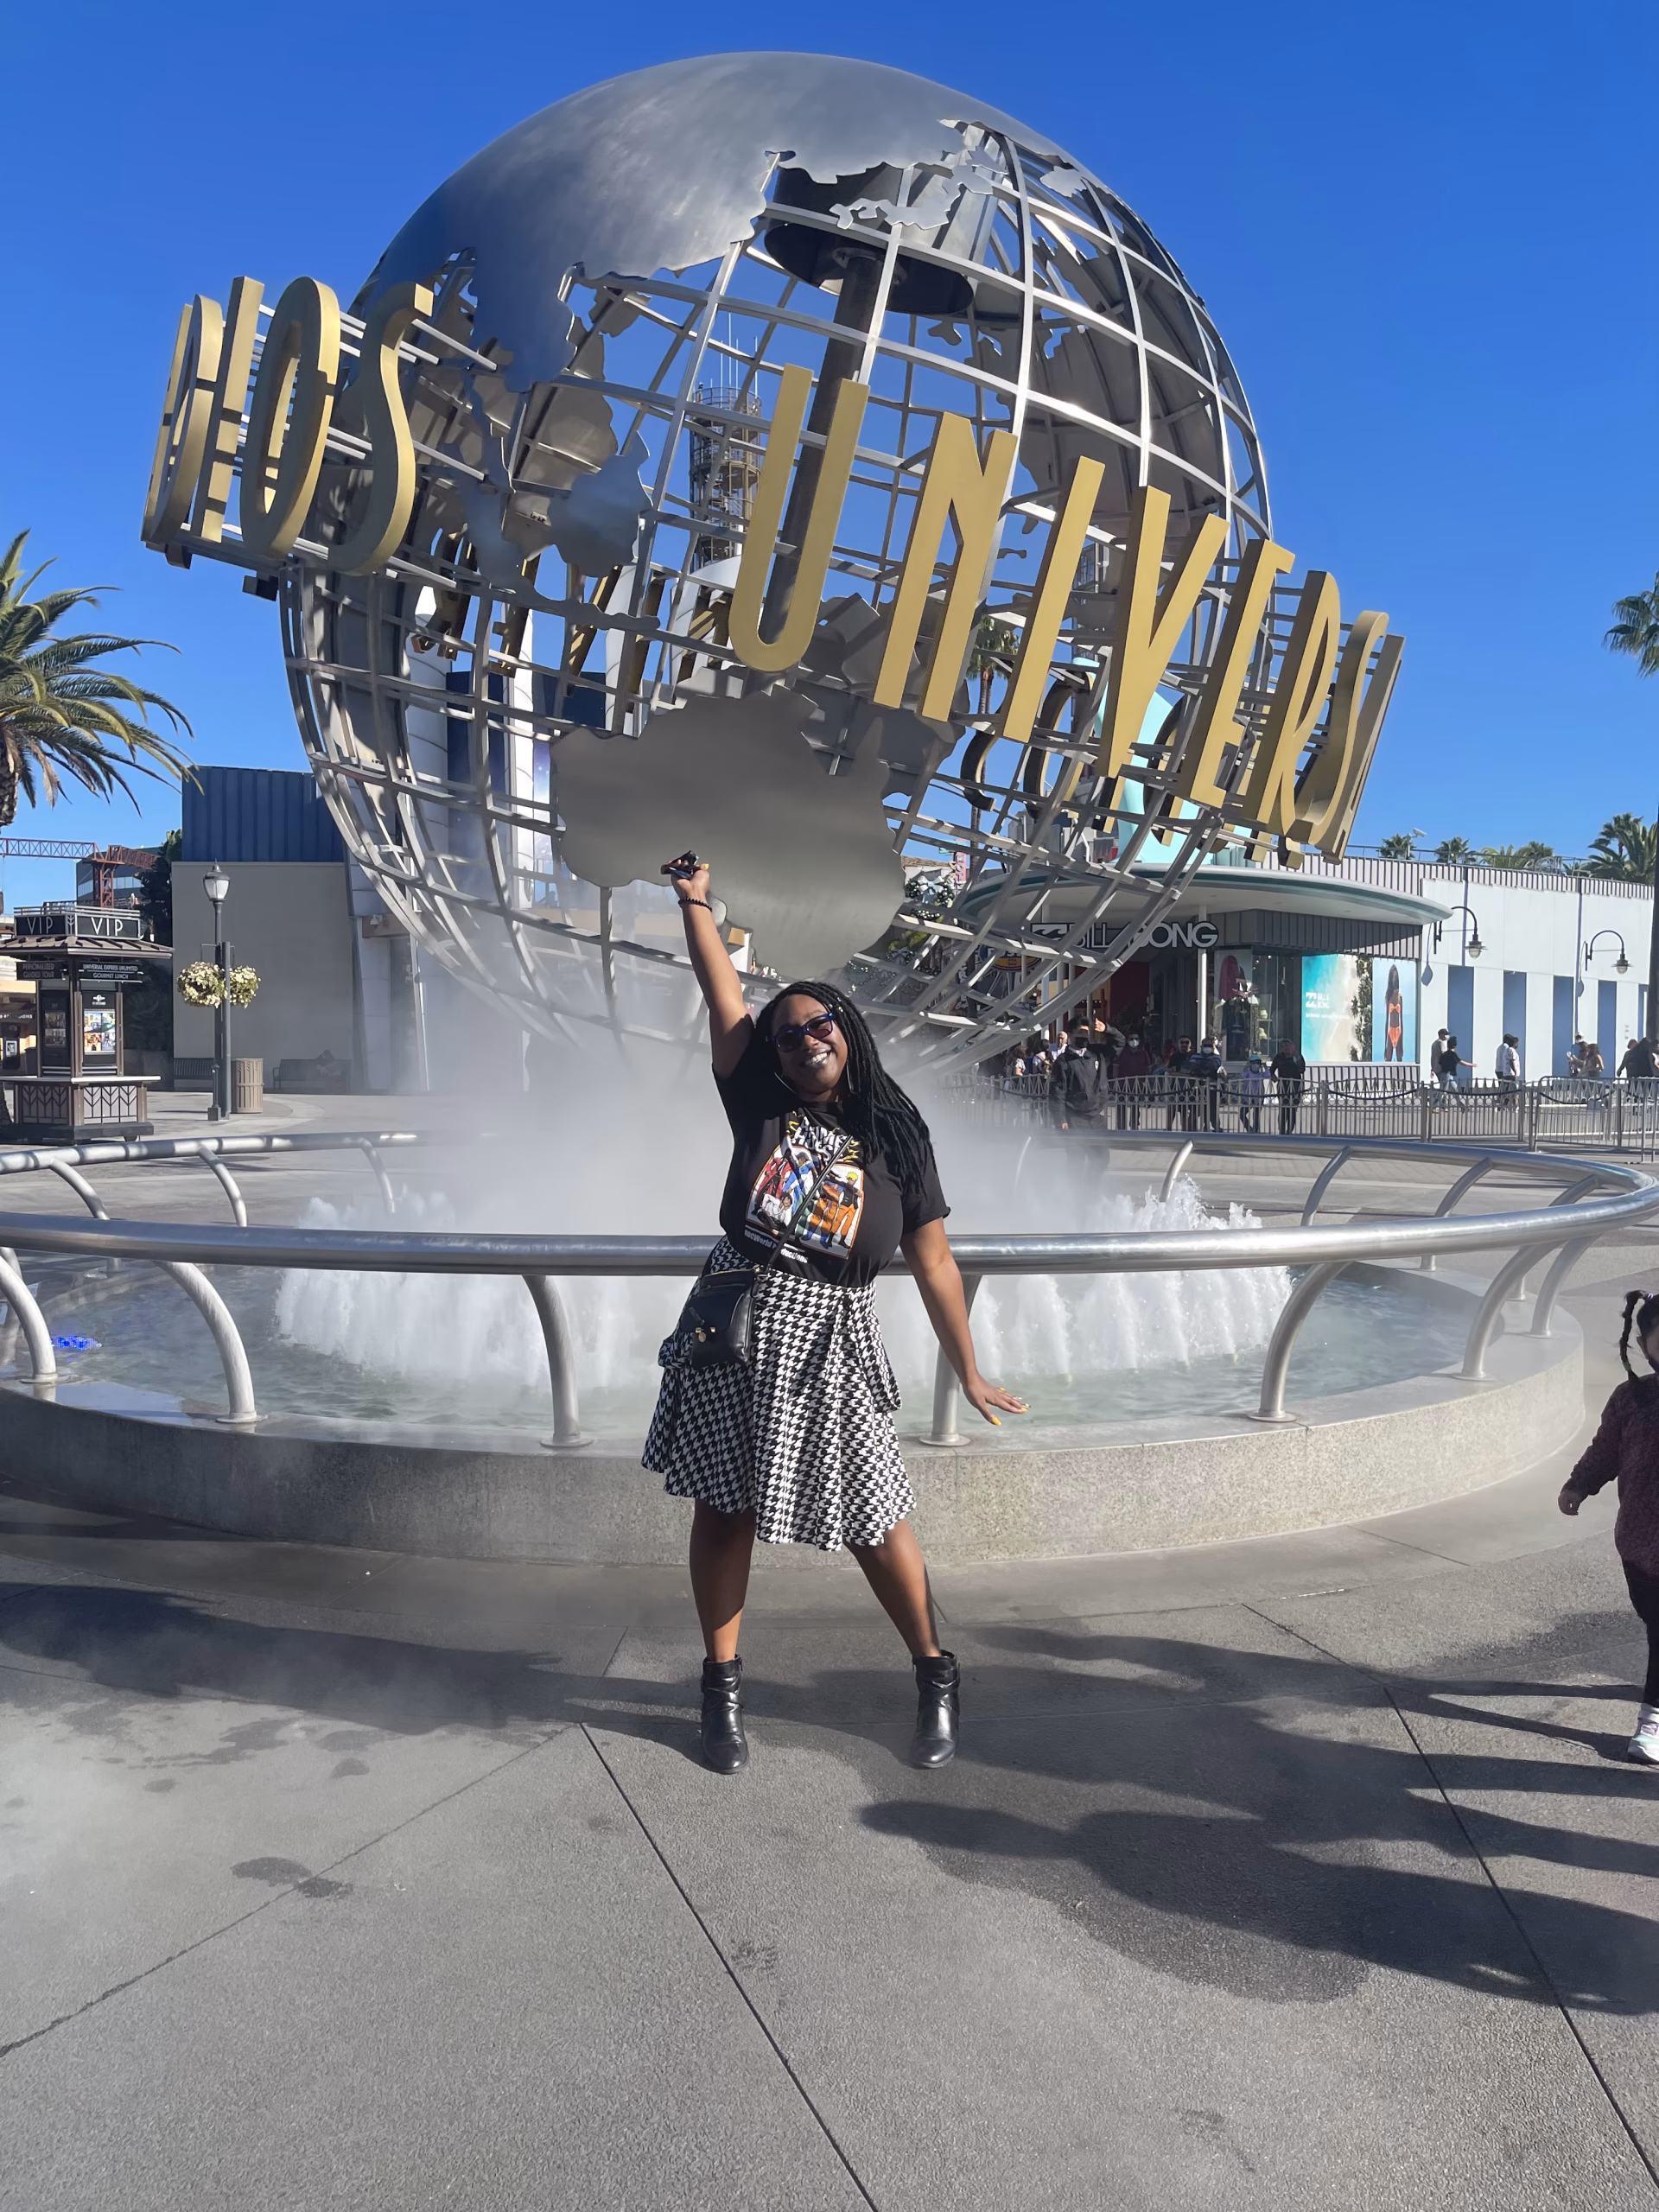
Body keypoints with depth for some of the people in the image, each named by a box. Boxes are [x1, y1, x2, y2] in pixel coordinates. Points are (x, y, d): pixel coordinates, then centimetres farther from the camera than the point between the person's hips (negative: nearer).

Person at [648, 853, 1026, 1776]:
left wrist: (970, 1372, 7)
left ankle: (936, 1676, 25)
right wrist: (696, 902, -1)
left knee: (876, 1520, 3)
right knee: (723, 1508, 6)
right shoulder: (762, 1109, 7)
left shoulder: (895, 1140, 5)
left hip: (831, 1339, -1)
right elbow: (726, 1000, 2)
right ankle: (723, 1684, 24)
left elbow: (935, 1263, 6)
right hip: (736, 1325, 2)